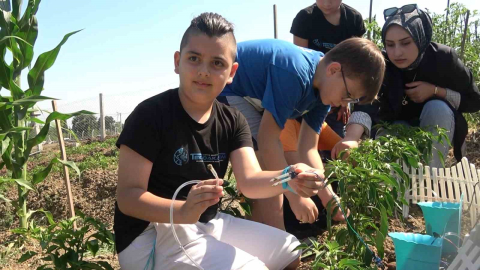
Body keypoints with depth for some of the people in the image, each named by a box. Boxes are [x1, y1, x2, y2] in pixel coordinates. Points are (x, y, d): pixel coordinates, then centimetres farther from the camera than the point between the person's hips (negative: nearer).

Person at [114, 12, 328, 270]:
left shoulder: (233, 121, 1)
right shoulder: (150, 114, -17)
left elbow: (249, 181, -13)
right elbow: (127, 196, -20)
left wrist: (288, 179, -35)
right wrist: (183, 211, -38)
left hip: (208, 224, 7)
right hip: (149, 235, -6)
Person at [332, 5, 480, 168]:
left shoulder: (443, 58, -23)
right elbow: (366, 103, -44)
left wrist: (435, 90, -28)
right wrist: (351, 139, -64)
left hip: (438, 123, 1)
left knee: (437, 108, -31)